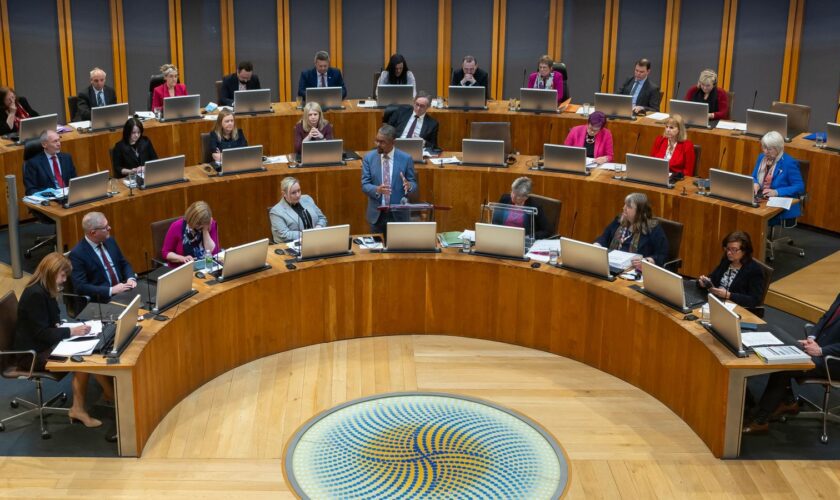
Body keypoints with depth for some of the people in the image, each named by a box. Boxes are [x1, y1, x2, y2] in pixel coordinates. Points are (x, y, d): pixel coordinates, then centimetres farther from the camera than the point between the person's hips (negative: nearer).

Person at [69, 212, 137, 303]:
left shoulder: (110, 241, 8)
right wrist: (111, 290, -21)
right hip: (101, 300, -7)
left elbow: (124, 264, 18)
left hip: (121, 293, 7)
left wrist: (131, 278, -3)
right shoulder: (78, 254, -11)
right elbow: (80, 287, -16)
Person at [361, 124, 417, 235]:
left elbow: (414, 184, 1)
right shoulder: (368, 158, -2)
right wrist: (377, 189, -25)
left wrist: (408, 185, -24)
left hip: (398, 213, -1)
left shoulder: (406, 159, -5)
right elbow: (365, 185, -3)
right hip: (377, 213, 1)